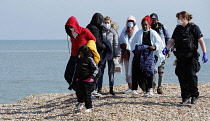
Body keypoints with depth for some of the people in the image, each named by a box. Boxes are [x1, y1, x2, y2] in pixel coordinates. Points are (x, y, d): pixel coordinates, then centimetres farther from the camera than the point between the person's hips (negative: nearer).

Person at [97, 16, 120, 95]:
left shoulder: (113, 32, 4)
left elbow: (116, 44, 3)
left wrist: (117, 55, -3)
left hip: (111, 54, 0)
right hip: (102, 54, 0)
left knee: (111, 71, 5)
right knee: (100, 72, -1)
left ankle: (111, 89, 12)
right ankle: (99, 89, 4)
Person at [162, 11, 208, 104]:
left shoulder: (193, 28, -3)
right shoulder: (178, 29, 13)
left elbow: (201, 41, -5)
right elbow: (172, 41, 15)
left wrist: (204, 53, -12)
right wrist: (166, 48, -4)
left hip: (191, 57, -5)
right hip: (180, 57, 5)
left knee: (191, 75, -11)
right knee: (181, 77, 2)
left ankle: (194, 96, 3)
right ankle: (185, 97, 10)